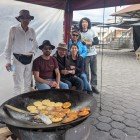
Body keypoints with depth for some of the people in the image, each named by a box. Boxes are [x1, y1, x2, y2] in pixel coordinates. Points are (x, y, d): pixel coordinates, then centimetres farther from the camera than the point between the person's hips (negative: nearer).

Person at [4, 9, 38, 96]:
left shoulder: (32, 31, 5)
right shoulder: (14, 30, -6)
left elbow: (35, 45, 15)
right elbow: (8, 47, -4)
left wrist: (32, 52, -5)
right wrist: (8, 61, -7)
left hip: (29, 59, 4)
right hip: (18, 59, -4)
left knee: (28, 83, 12)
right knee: (18, 84, -2)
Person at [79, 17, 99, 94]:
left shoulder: (92, 31, 4)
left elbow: (97, 41, -2)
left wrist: (88, 42, -13)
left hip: (93, 54, 3)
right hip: (85, 55, -3)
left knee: (94, 71, 7)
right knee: (85, 72, -1)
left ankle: (94, 86, 17)